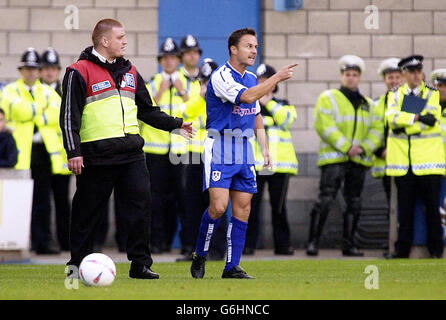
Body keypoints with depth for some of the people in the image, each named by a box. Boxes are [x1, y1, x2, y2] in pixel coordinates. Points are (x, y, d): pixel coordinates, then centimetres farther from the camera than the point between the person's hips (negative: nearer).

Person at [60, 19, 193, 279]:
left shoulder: (129, 72, 17)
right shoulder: (80, 72, -3)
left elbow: (146, 110, 26)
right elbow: (69, 115, -6)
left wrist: (174, 124, 18)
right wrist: (73, 151, -13)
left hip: (132, 152, 5)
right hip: (96, 155, -5)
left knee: (141, 204, -4)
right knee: (89, 211, 1)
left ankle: (141, 264, 2)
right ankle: (77, 263, 14)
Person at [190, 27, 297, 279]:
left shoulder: (252, 78, 14)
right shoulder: (221, 76, -12)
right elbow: (246, 97, -28)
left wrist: (265, 147, 15)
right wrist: (277, 78, -25)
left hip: (244, 150, 7)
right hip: (220, 149, -7)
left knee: (243, 208, 2)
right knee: (219, 206, -15)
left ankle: (232, 267, 6)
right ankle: (200, 256, 5)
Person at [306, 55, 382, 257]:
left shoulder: (368, 104, 17)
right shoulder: (328, 98, 3)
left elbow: (377, 129, 9)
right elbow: (325, 126, -9)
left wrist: (364, 148, -9)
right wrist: (346, 147, -15)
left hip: (359, 161, 5)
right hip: (334, 158, -5)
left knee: (354, 204, 7)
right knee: (325, 201, -12)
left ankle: (349, 244, 14)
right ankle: (313, 242, -9)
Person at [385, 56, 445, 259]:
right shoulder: (395, 95, 12)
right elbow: (392, 117, -7)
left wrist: (404, 126, -9)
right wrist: (417, 117, -15)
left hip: (428, 158, -1)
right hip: (403, 160, 1)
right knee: (405, 206, 3)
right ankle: (402, 248, 8)